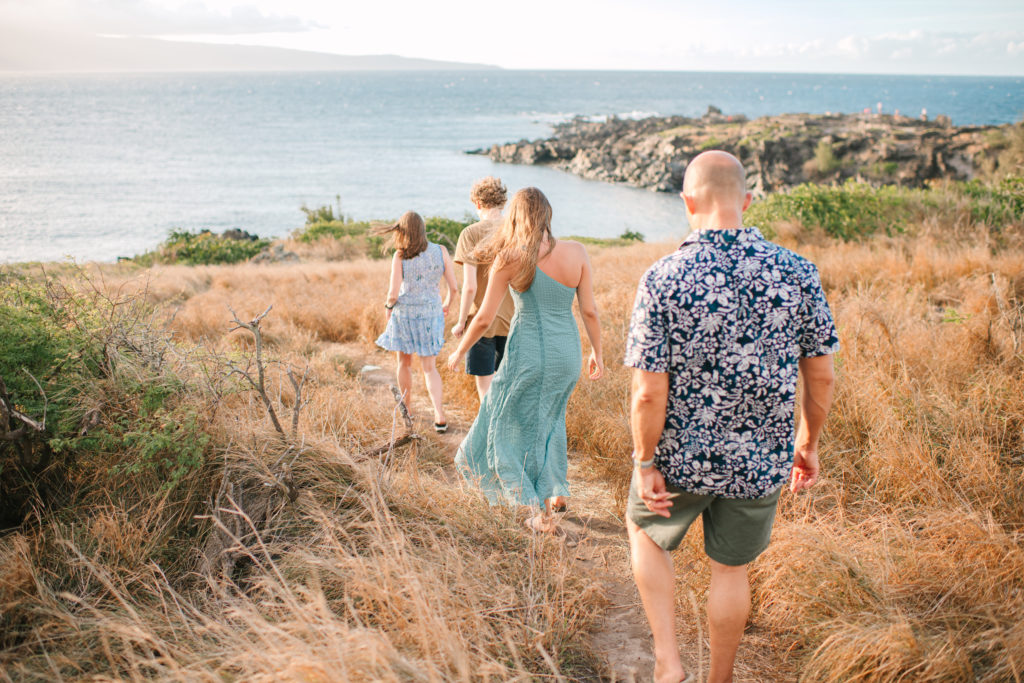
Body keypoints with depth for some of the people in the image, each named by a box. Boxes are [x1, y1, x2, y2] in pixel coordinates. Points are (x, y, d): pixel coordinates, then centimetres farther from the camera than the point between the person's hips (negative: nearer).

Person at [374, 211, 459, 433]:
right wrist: (447, 304, 16)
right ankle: (440, 415, -7)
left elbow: (393, 293, -13)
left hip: (404, 313, -1)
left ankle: (406, 408, 32)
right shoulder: (440, 251, -7)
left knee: (404, 363, 19)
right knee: (429, 367, 9)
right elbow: (454, 286, -4)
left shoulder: (400, 257, -12)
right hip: (431, 313, 2)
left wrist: (388, 306, 10)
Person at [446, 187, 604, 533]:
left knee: (523, 426, 14)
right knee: (549, 419, 28)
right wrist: (597, 351, 14)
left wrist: (459, 352, 8)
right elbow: (589, 310, -1)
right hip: (568, 352, 4)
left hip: (528, 354, -4)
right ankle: (557, 490, 29)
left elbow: (484, 318, -8)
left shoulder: (510, 260, -13)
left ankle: (546, 515, 18)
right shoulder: (576, 252, -6)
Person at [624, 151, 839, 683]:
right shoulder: (797, 273, -10)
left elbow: (649, 393, -19)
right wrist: (808, 444, 12)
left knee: (645, 532, 26)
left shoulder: (662, 279, -18)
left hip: (681, 458, -2)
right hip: (761, 461, 2)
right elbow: (820, 375, -3)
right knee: (731, 570, 21)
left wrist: (645, 464, -6)